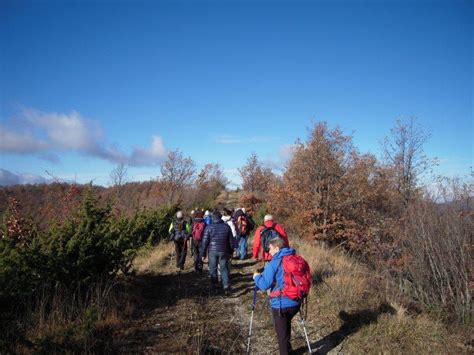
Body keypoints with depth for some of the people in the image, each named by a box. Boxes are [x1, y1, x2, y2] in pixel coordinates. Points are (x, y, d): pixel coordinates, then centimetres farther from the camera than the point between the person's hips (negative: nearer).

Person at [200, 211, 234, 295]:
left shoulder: (209, 227, -7)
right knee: (224, 269, 7)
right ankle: (226, 287, -3)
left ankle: (214, 288, 16)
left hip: (212, 251, -1)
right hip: (223, 251, 1)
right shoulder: (226, 227, 0)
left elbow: (205, 242, -6)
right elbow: (231, 241, 5)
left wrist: (203, 254, 2)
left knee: (213, 269, 10)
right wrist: (231, 251, 16)